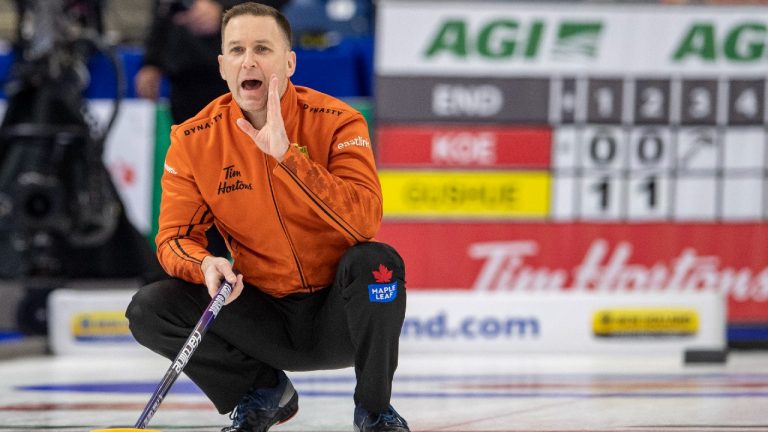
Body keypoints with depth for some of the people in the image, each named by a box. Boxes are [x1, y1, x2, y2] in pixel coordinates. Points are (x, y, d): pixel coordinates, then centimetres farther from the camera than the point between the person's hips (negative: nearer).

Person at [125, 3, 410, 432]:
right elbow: (174, 238, -4)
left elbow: (365, 220, -27)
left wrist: (286, 154, -33)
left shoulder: (335, 122, -13)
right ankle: (261, 393, 7)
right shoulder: (194, 140, -4)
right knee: (149, 310, -17)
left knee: (377, 263, -33)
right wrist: (206, 264, -28)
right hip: (263, 313, 2)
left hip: (335, 313, -2)